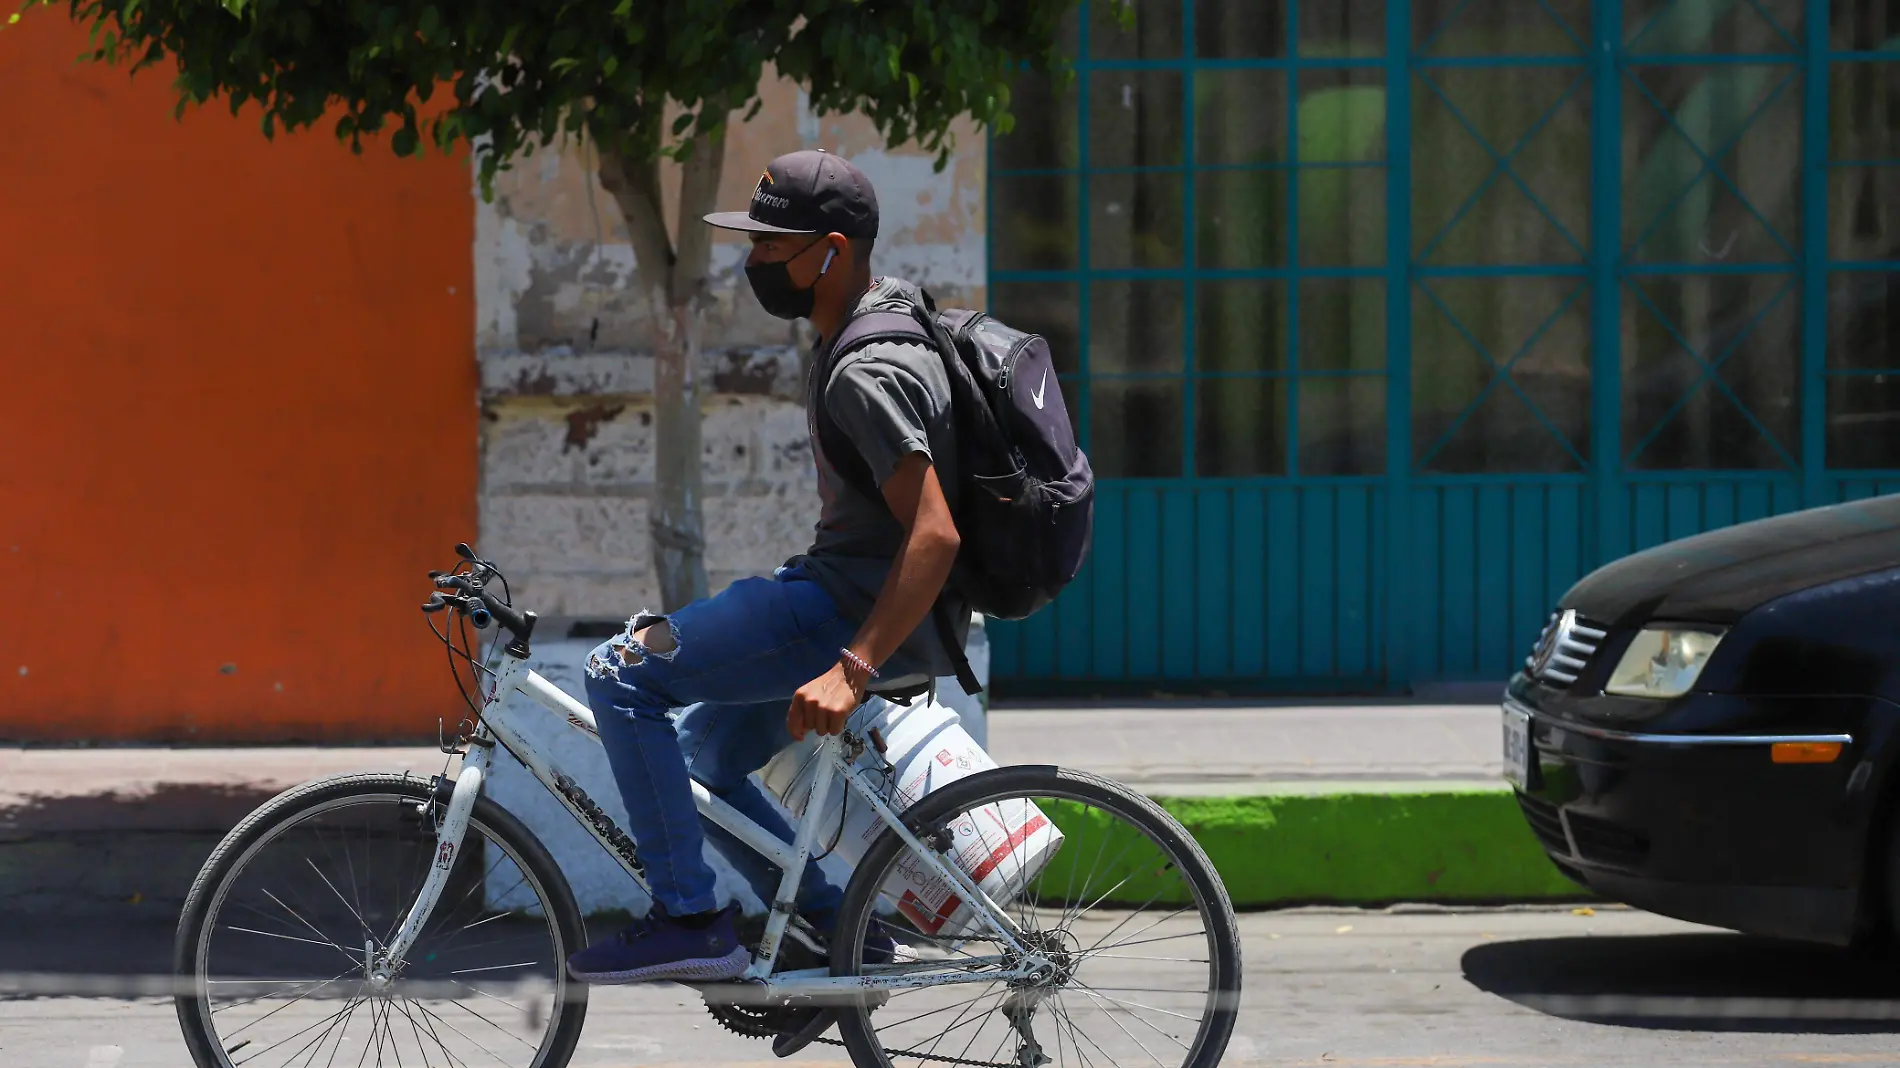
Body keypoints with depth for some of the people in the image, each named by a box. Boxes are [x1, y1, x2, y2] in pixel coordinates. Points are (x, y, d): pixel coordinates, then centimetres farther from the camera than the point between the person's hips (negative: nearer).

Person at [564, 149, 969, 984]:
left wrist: (851, 670, -34)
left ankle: (689, 922, -13)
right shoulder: (889, 308, 10)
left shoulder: (866, 375, -21)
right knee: (700, 759, 18)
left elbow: (935, 537, -29)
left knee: (622, 675, -15)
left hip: (862, 614, -11)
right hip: (836, 588, 11)